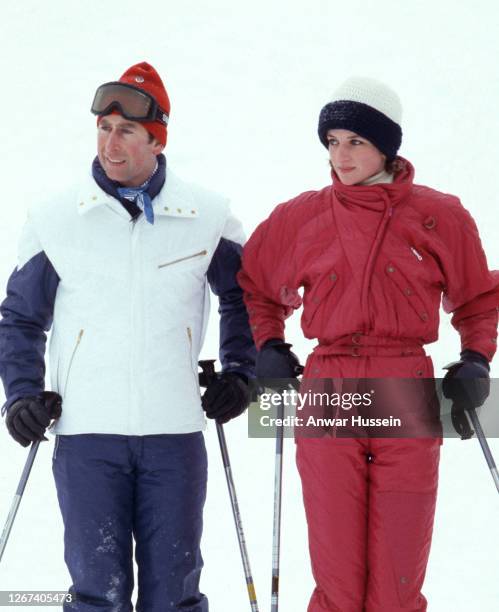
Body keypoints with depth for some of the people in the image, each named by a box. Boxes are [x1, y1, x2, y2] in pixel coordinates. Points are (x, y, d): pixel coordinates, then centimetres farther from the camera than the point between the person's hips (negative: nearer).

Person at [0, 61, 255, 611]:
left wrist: (238, 372, 10)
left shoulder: (207, 218, 3)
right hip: (86, 431, -1)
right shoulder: (54, 220, 3)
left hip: (176, 429, 1)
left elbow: (243, 296, 19)